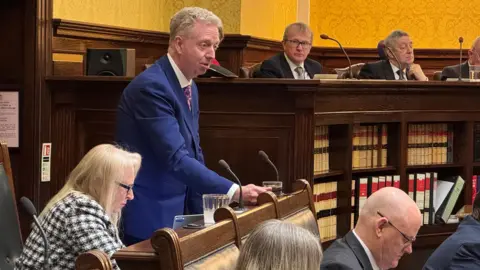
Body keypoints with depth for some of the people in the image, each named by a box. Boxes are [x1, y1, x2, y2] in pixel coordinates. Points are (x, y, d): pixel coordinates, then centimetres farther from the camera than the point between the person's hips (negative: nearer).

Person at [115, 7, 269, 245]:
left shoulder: (189, 88, 11)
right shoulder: (151, 87, -20)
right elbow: (175, 159, -28)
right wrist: (234, 192, -33)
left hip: (179, 212, 9)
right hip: (148, 216, -9)